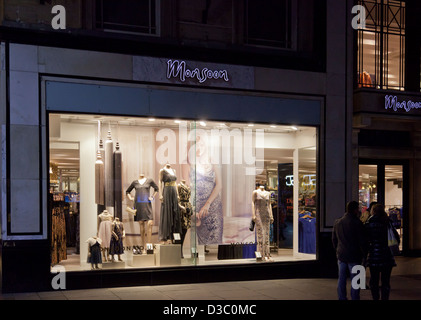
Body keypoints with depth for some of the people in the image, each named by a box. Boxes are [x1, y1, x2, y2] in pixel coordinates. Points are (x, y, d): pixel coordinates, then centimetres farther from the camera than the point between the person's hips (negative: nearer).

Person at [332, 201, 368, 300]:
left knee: (342, 279, 11)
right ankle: (354, 298, 2)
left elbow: (334, 239, 17)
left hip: (341, 256, 6)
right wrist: (365, 255, -3)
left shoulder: (337, 222, 9)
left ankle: (342, 298, 15)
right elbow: (362, 241, -13)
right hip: (354, 257, -6)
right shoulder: (357, 223, -12)